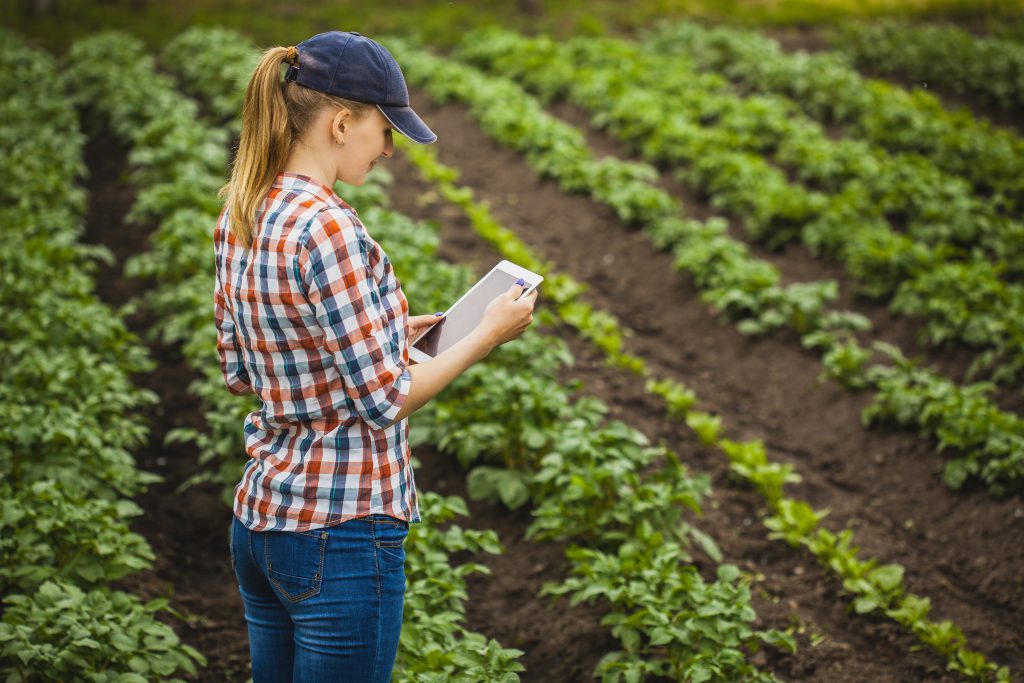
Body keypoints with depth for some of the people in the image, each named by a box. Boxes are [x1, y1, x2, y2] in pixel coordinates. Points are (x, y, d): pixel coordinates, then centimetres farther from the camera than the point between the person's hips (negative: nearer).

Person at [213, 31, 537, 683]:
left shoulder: (241, 218, 5)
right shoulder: (327, 228, -22)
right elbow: (385, 400, -19)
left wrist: (379, 333, 13)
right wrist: (488, 335, -7)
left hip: (260, 516, 9)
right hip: (339, 529, -9)